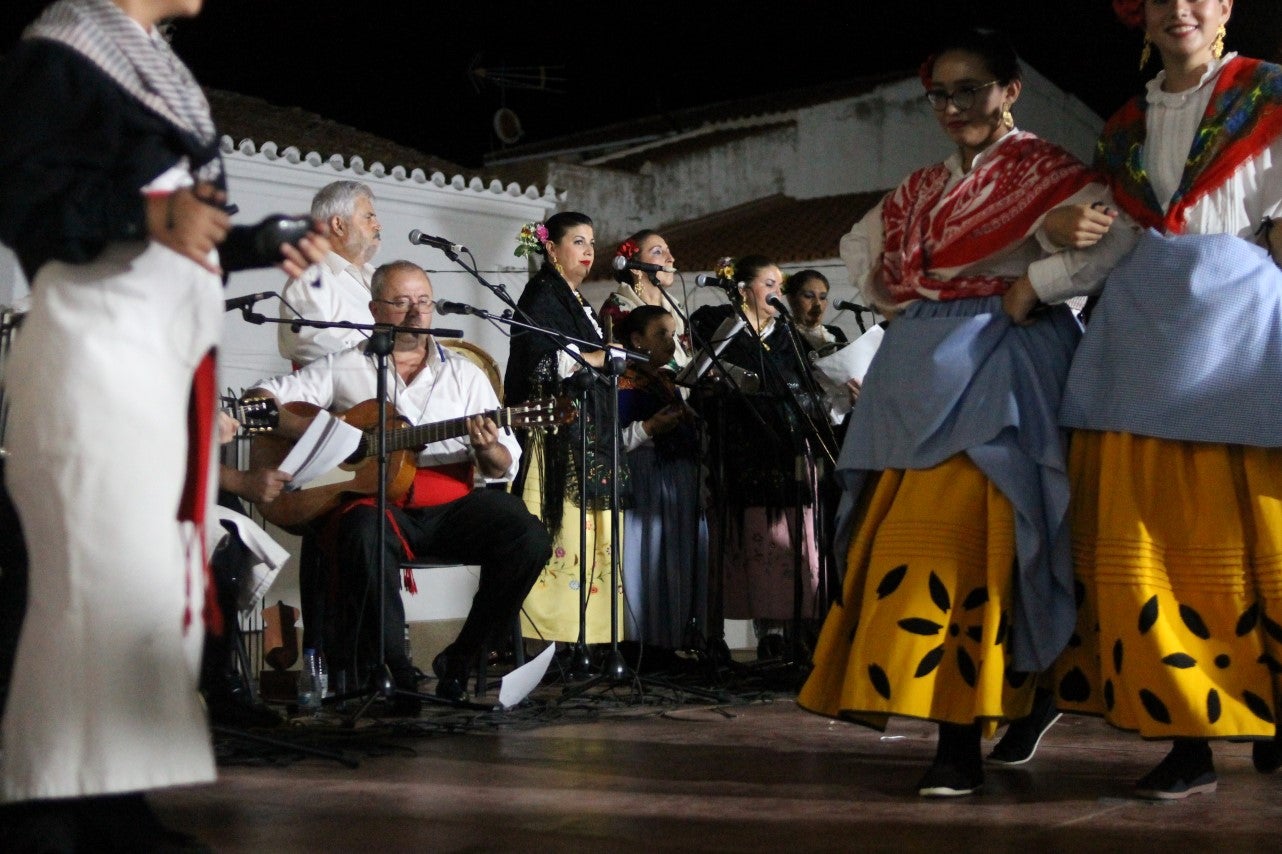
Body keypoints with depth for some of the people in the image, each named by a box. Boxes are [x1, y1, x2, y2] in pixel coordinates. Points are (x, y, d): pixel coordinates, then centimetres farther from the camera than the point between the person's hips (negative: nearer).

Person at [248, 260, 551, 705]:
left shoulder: (465, 375, 16)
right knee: (364, 532, -38)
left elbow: (505, 467, 11)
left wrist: (488, 450, -14)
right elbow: (260, 399, 5)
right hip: (374, 499, -2)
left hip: (450, 506, 3)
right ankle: (395, 668, -23)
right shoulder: (345, 368, 12)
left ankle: (459, 660, -8)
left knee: (530, 539, -22)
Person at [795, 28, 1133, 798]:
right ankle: (898, 690, 3)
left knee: (963, 540, -17)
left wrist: (1027, 287, -10)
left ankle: (962, 738, -16)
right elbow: (860, 248, 34)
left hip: (996, 370, -7)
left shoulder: (1045, 172, 2)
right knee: (898, 533, -1)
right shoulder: (923, 189, 21)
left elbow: (1114, 240, -14)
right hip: (922, 372, 7)